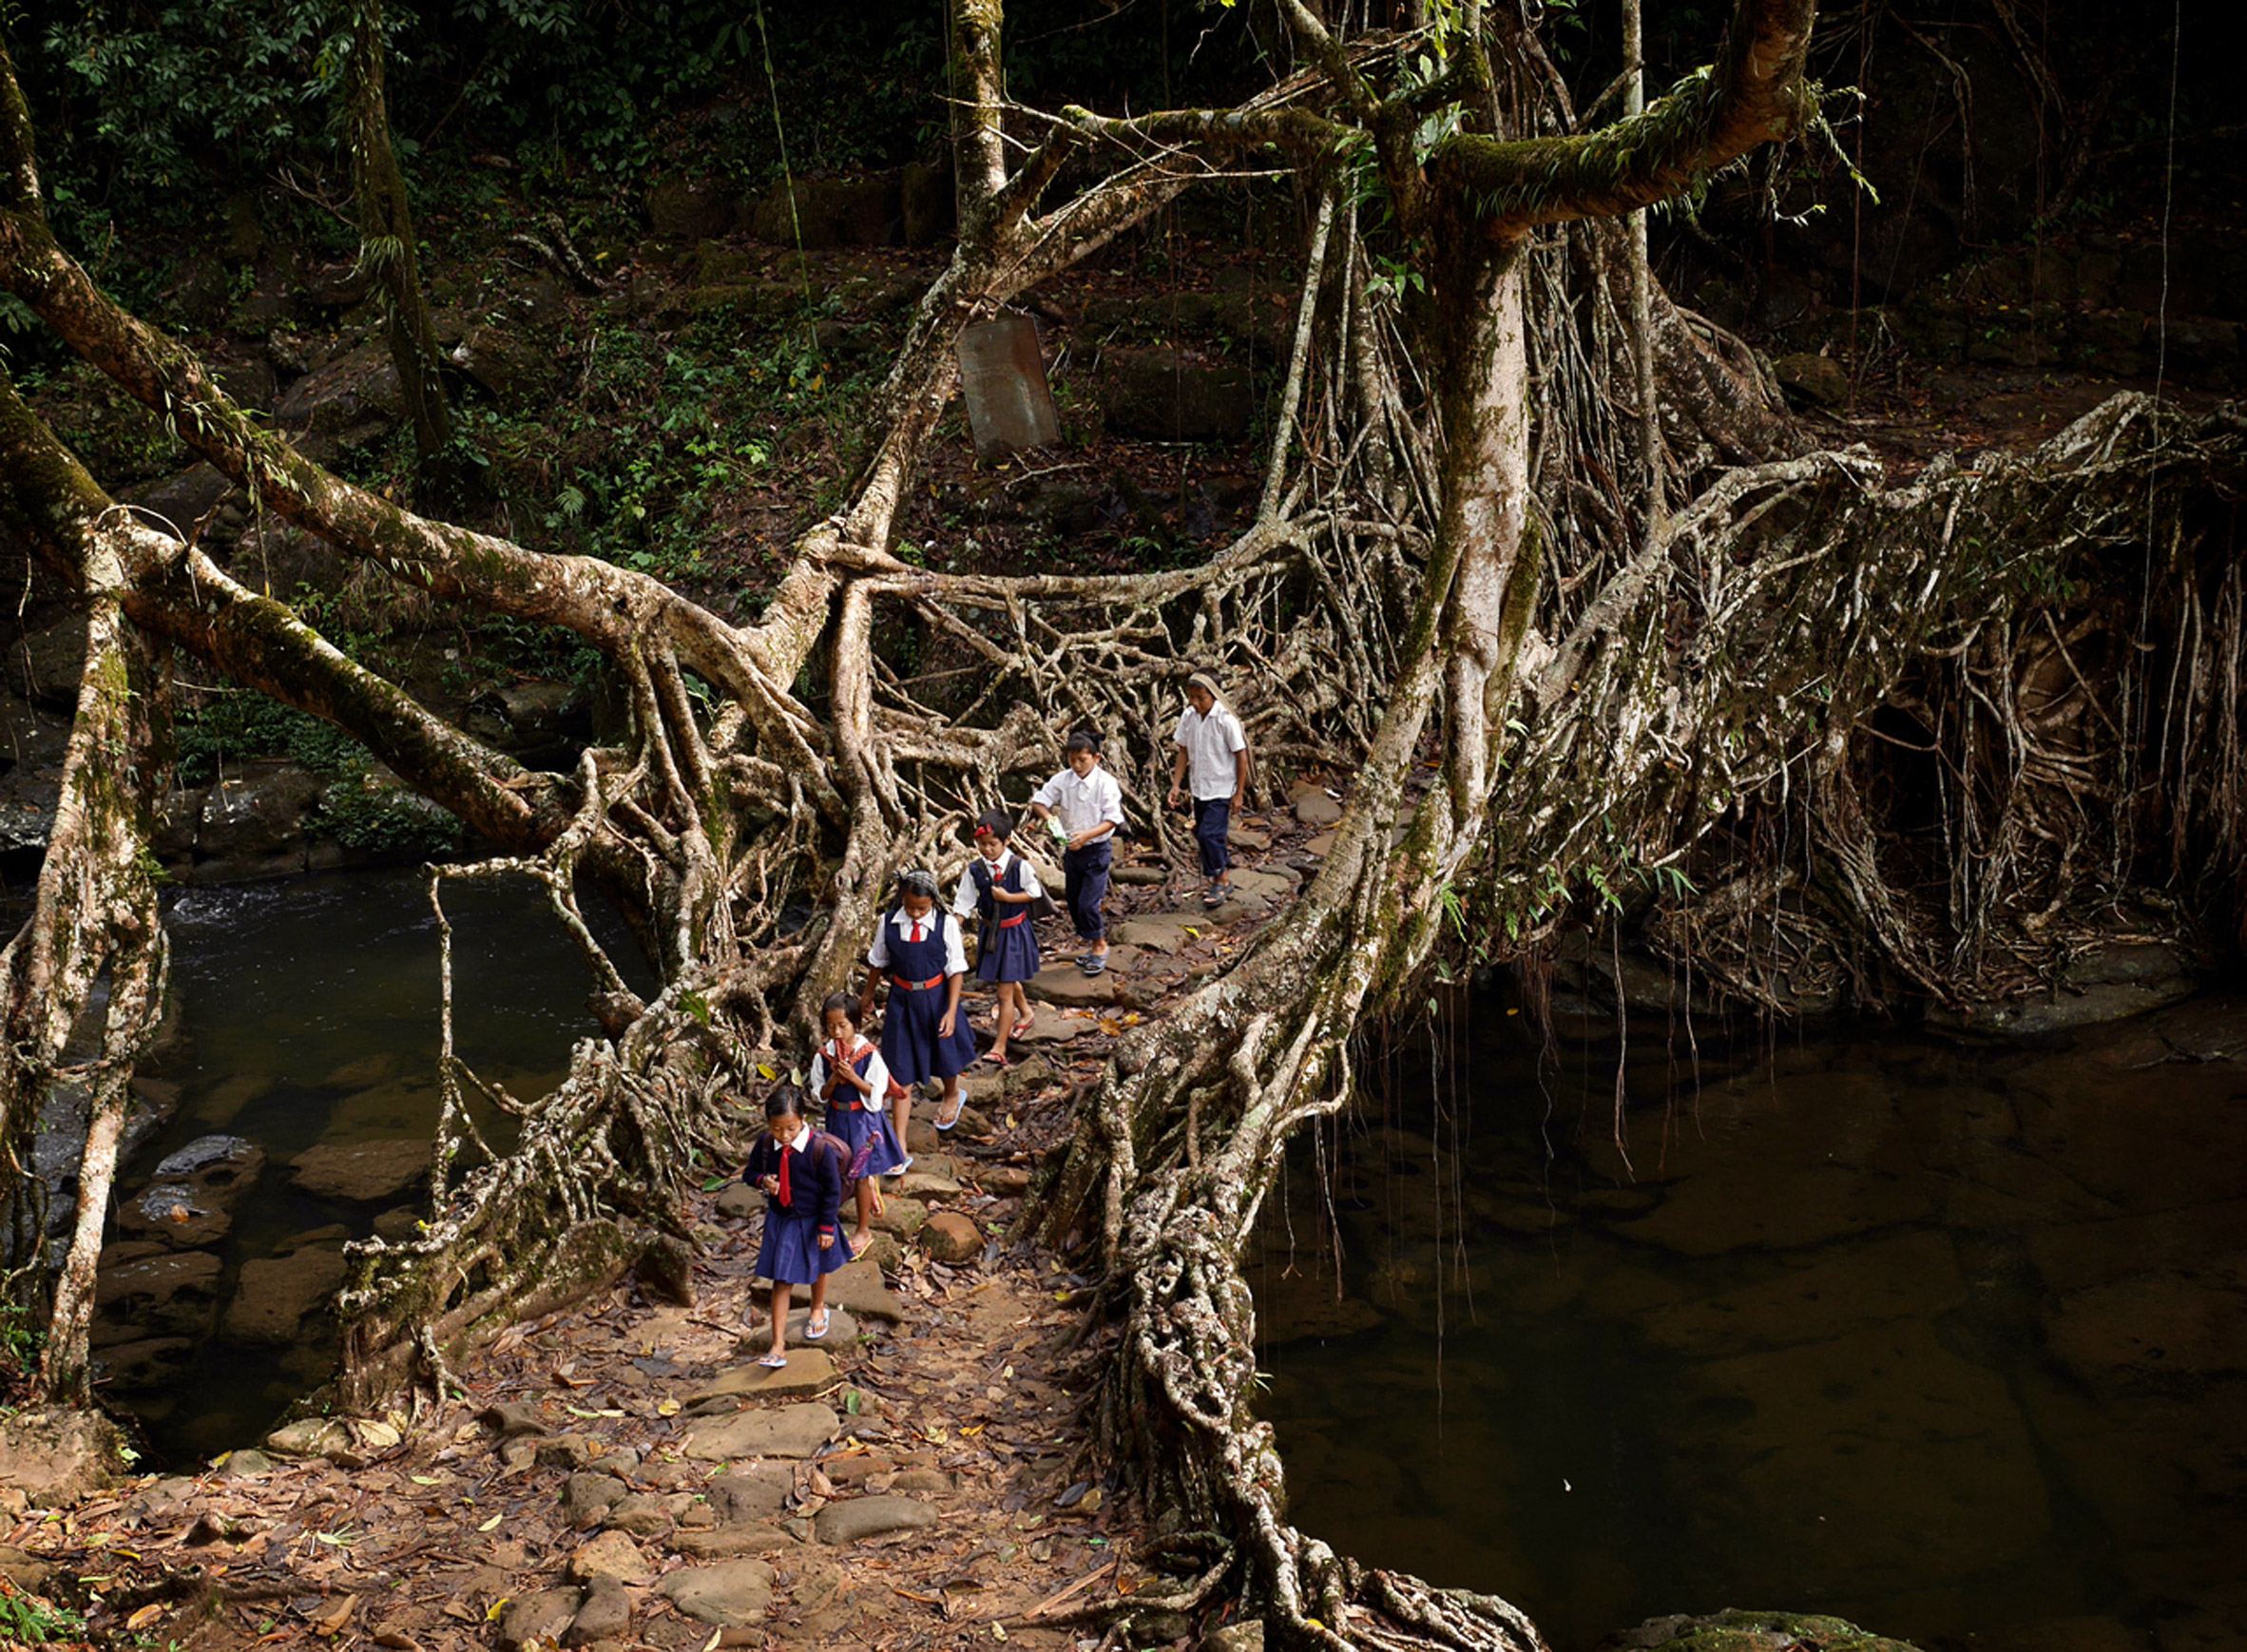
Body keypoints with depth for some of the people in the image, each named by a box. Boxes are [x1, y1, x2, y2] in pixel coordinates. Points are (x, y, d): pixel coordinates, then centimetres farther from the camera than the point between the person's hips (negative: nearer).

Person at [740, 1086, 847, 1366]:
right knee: (781, 1281, 2)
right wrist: (762, 1181, -21)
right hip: (780, 1221, 2)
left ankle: (818, 1309, 55)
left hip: (812, 1222, -2)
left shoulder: (820, 1148, -26)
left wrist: (827, 1227, -14)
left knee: (817, 1269, 25)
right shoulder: (765, 1144, -14)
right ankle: (778, 1345, 5)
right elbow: (750, 1172, 2)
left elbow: (832, 1190, -17)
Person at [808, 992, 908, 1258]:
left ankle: (863, 1230, 18)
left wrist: (853, 1077, -24)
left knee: (861, 1175, 4)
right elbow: (821, 1095, -1)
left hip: (864, 1118, -4)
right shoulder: (823, 1056, -6)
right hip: (837, 1117, 4)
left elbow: (876, 1094, -13)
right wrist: (834, 1080, -20)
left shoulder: (870, 1055, -16)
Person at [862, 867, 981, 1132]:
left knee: (944, 1055, 23)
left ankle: (952, 1095, 59)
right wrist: (867, 995, 19)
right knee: (902, 1072, 1)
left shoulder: (946, 924, -15)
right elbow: (877, 962, 7)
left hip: (937, 996, -1)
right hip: (902, 1000, 1)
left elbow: (956, 970, -9)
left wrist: (951, 1011, -15)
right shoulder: (888, 924, -10)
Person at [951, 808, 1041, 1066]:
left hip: (1014, 931, -4)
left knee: (1005, 992, -5)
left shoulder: (1019, 866, -17)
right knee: (1010, 981, 25)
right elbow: (963, 904, -2)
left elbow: (1034, 892, -5)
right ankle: (1025, 1012, 55)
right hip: (989, 930, 4)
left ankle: (999, 1048, -2)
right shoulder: (975, 870, -8)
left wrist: (1008, 897, -19)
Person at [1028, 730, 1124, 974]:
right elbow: (1038, 801, 2)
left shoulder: (1105, 782, -14)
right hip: (1072, 850, 5)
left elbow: (1112, 819, -17)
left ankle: (1099, 945, 12)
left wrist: (1087, 835, -30)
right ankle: (1091, 944, 30)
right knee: (1074, 902, 12)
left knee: (1088, 903, -10)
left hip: (1097, 850, -5)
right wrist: (1048, 816, -20)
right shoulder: (1062, 780, -3)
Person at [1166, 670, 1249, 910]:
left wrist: (1239, 792, -11)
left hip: (1222, 789, -6)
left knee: (1209, 834, -13)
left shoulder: (1225, 720, -19)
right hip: (1199, 787, 6)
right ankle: (1224, 877, 31)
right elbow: (1184, 752, 7)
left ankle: (1220, 880, 5)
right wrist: (1176, 784, 1)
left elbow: (1241, 755, -13)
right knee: (1202, 834, 13)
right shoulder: (1189, 717, -3)